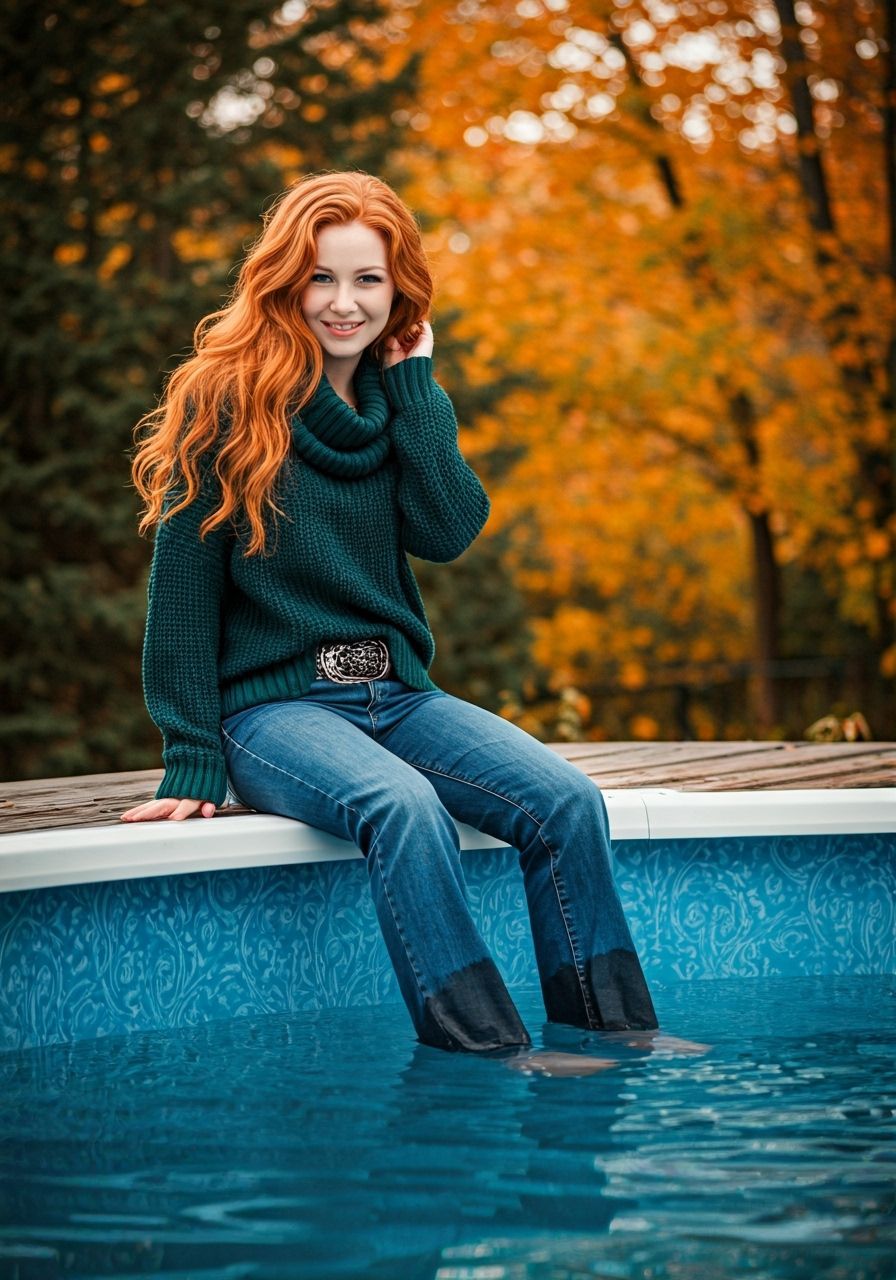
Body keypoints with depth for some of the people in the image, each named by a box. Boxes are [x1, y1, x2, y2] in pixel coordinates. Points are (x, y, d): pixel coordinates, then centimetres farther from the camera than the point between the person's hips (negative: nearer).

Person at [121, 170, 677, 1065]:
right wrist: (193, 761, -11)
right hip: (270, 703, -5)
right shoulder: (223, 401, -3)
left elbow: (449, 532, -5)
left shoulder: (400, 400, 13)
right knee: (405, 806, -35)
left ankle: (618, 1033, -13)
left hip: (397, 691, 6)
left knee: (567, 800, -18)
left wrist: (412, 380, -2)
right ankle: (491, 1056, -34)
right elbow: (183, 587, -6)